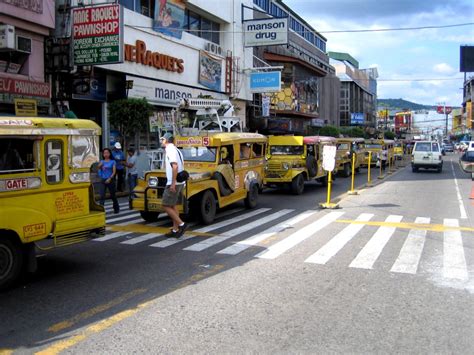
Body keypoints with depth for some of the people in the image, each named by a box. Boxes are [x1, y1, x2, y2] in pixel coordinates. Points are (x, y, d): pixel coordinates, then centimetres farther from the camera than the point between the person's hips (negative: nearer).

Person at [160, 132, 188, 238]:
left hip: (173, 183, -10)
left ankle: (181, 224, -9)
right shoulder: (175, 149, 17)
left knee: (166, 205, -6)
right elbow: (181, 165, 21)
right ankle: (175, 230, 15)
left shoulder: (170, 150, -13)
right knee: (173, 206, 13)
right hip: (179, 182, 10)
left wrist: (173, 183, -25)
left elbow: (175, 166, -24)